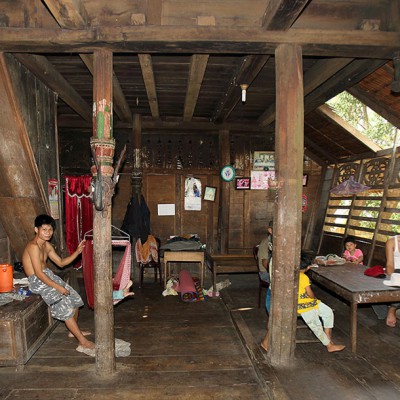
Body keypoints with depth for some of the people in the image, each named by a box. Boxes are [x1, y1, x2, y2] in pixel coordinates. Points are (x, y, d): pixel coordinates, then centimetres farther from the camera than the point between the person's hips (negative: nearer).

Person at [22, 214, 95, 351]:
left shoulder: (47, 245, 7)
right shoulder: (33, 246, -22)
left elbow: (61, 263, 13)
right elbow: (39, 273, -24)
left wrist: (77, 251, 0)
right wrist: (58, 287, -21)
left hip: (49, 276, 9)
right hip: (38, 281, -9)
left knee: (74, 298, 10)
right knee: (65, 307, -15)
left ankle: (74, 331, 27)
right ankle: (82, 341, -7)